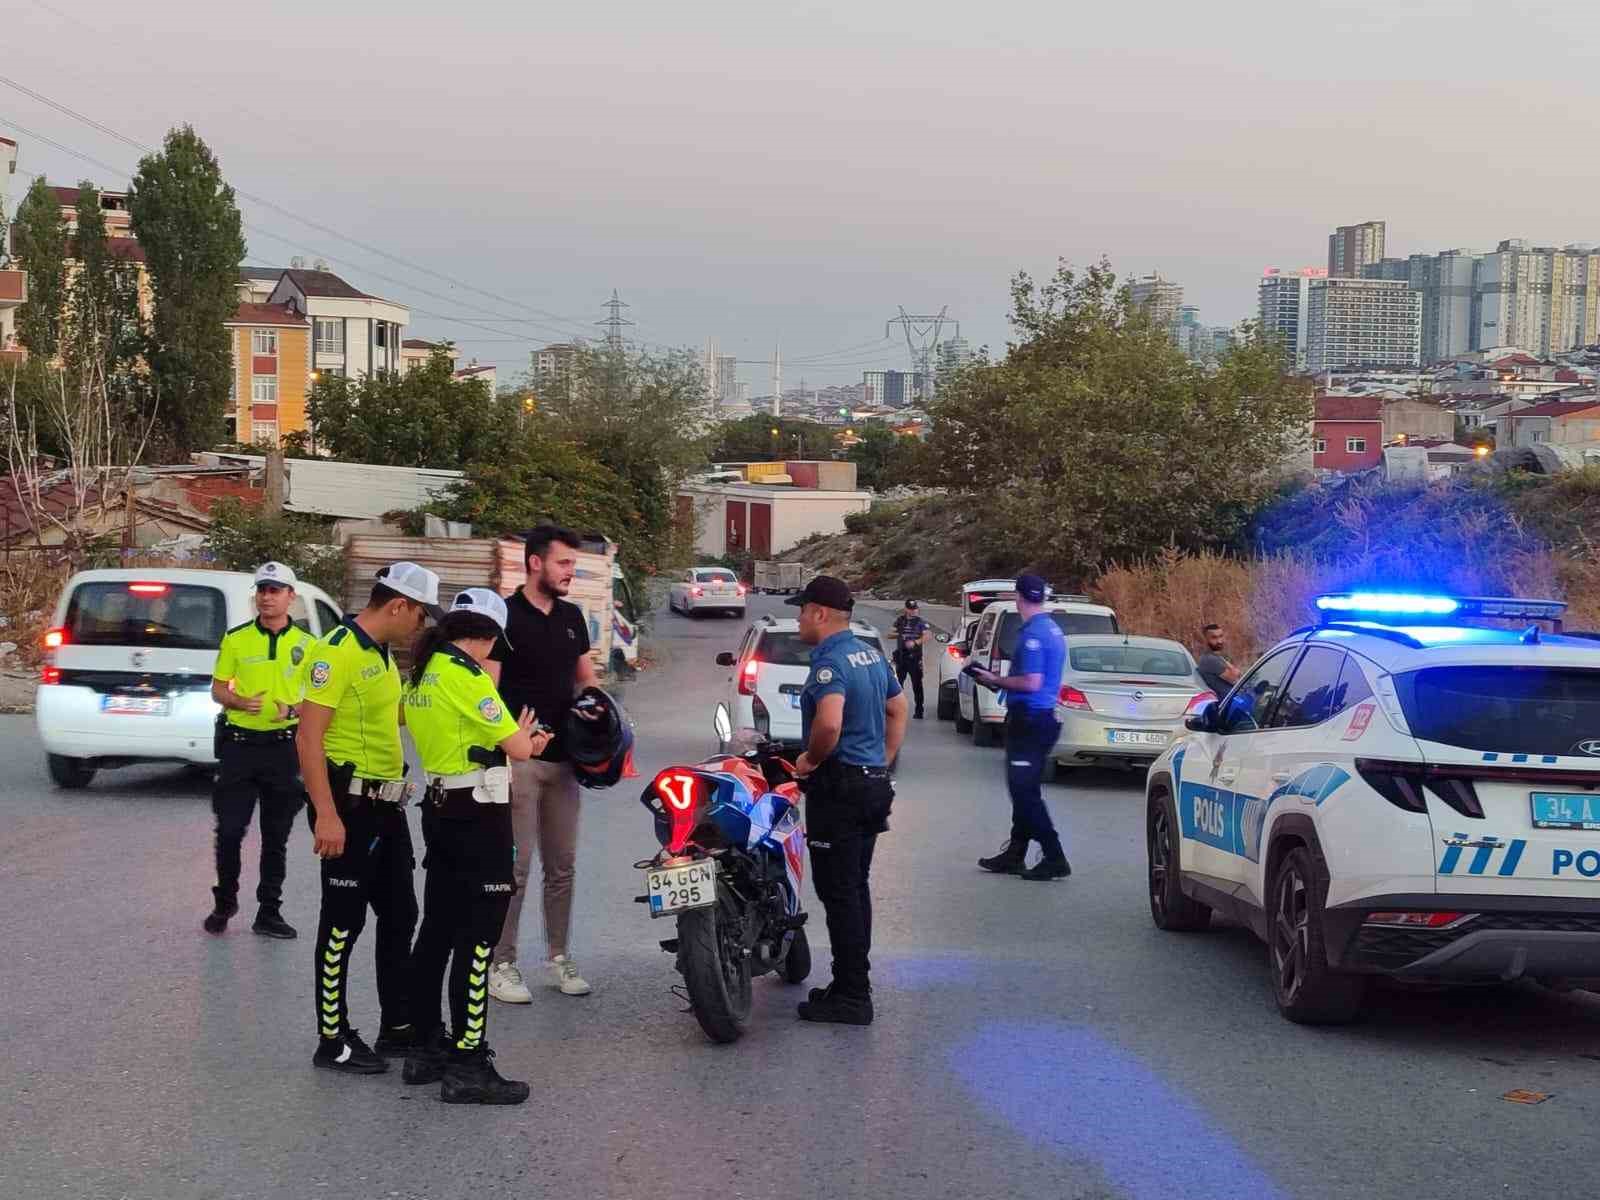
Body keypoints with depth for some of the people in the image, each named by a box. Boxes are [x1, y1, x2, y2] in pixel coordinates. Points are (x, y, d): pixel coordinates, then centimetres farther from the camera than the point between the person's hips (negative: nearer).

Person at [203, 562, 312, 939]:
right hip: (239, 743, -1)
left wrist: (292, 709, -14)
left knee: (276, 837, 7)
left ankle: (269, 912, 15)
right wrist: (240, 703, -15)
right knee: (229, 831, -1)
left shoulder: (306, 644, 4)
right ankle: (224, 903, 18)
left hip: (284, 748, 1)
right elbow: (218, 689, 5)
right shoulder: (235, 638, 2)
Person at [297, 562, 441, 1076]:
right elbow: (309, 735, -22)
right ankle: (333, 1041, 8)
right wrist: (326, 814, -27)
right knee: (343, 922, -1)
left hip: (386, 805, 10)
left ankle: (399, 1026, 26)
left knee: (399, 916, 15)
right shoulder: (337, 652, -16)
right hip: (348, 805, -10)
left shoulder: (381, 655, 14)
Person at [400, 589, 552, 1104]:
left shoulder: (421, 673, 10)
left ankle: (427, 1046, 23)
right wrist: (524, 734, 7)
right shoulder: (467, 676, -16)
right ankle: (468, 1066, -6)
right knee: (476, 939, -6)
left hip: (439, 806, 9)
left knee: (437, 930, 15)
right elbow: (517, 748, -15)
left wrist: (517, 740, 20)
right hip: (479, 815, -9)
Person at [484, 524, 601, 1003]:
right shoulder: (505, 617, -8)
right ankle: (501, 964, 3)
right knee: (514, 867, -5)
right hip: (520, 760, -7)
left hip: (563, 759, 7)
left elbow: (586, 678, 23)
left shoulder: (571, 617, 13)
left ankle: (558, 958, 21)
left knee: (562, 866, 11)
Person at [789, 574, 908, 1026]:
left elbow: (829, 723, -34)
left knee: (838, 893, -5)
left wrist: (810, 760, -17)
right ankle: (852, 986, 22)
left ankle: (851, 997, -2)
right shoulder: (871, 654, 12)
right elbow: (898, 709, 22)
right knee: (856, 888, 16)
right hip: (874, 783, 10)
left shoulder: (830, 661, -18)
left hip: (838, 788, -10)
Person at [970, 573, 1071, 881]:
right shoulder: (1053, 629, 13)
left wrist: (996, 680, -11)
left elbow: (1032, 682, -24)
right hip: (1045, 715, 10)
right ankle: (1014, 855, 23)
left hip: (1029, 719, -10)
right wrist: (1002, 679, 17)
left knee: (1025, 791, -7)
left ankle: (1055, 859, -8)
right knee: (1024, 789, 16)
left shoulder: (1033, 634, -18)